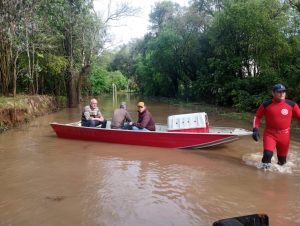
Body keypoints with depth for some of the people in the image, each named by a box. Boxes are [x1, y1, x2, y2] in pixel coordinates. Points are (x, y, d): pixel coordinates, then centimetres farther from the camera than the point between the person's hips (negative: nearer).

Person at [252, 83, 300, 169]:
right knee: (267, 154, -21)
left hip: (284, 135, 2)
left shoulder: (292, 104, -5)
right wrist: (256, 129, -9)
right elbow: (257, 117, 3)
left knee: (282, 159, 13)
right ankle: (265, 169, 6)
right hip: (270, 134, -1)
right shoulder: (266, 105, -7)